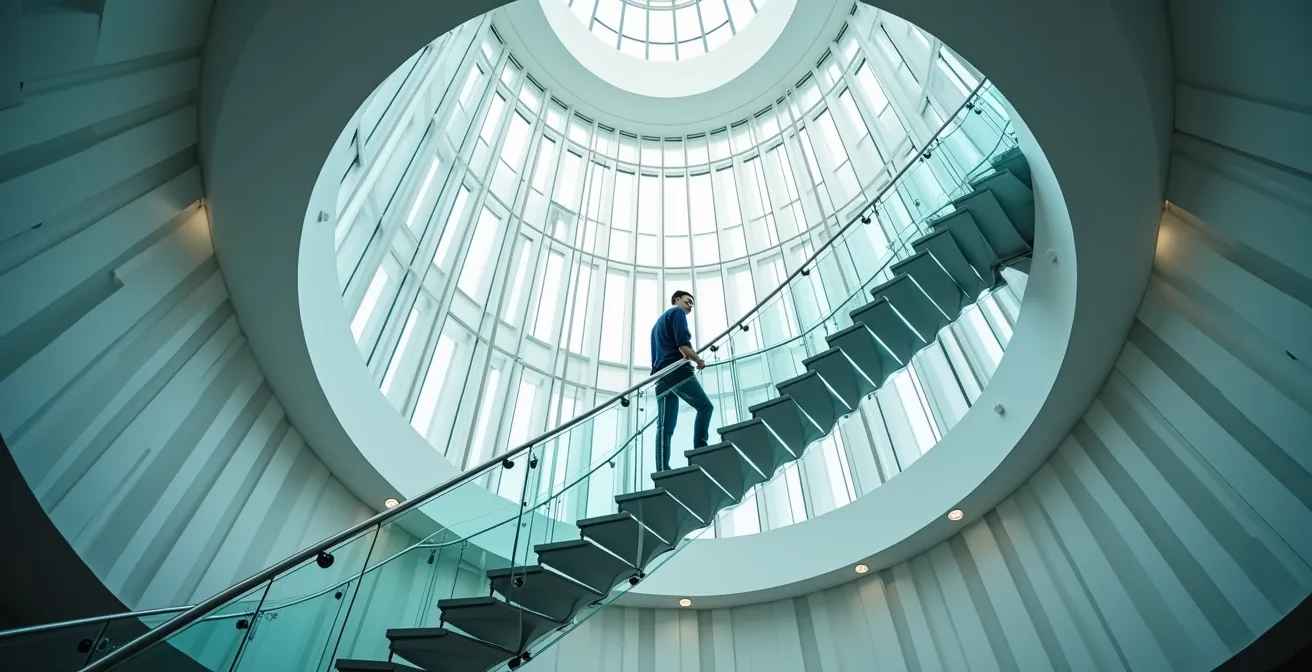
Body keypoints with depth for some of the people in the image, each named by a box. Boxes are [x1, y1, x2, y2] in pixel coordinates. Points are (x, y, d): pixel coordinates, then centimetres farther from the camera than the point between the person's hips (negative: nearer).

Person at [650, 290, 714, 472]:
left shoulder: (658, 322, 33)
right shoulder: (677, 313, 5)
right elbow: (683, 345, -11)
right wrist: (699, 361, 1)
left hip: (661, 373, 8)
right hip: (676, 369, -8)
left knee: (665, 427, -2)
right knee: (705, 406, -3)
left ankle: (662, 471, -11)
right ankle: (699, 451, -17)